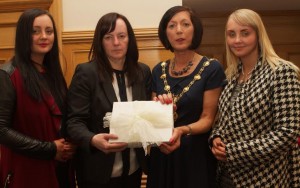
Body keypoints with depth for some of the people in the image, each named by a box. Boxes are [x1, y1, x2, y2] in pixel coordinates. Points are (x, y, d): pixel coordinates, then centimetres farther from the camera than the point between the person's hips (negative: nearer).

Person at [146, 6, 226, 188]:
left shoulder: (212, 68, -9)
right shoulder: (158, 71, 4)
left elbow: (207, 119, -10)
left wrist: (182, 130, -29)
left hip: (195, 154, -4)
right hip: (161, 154, 4)